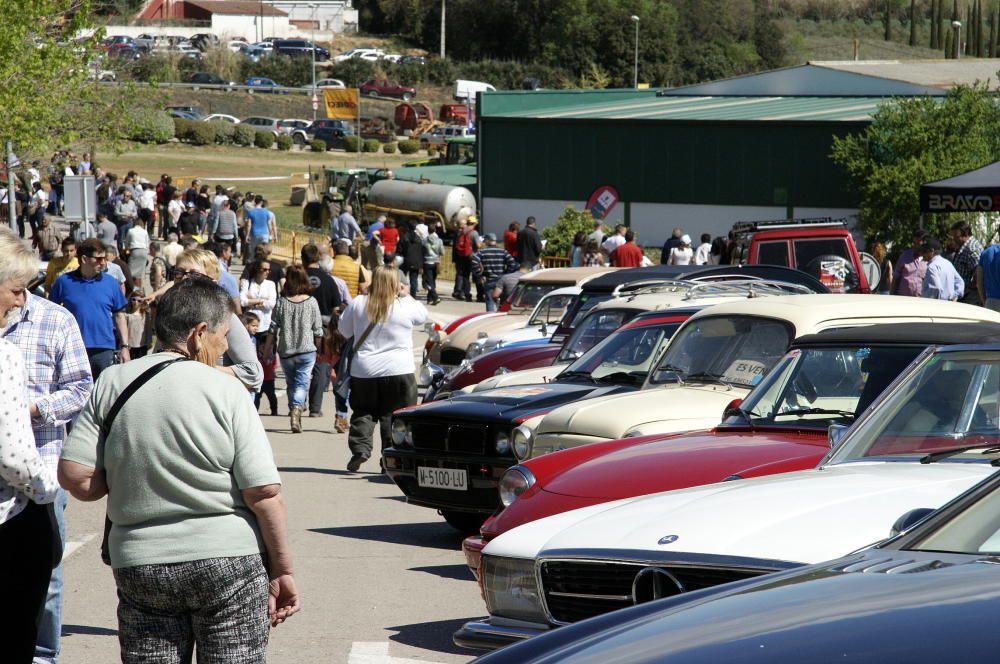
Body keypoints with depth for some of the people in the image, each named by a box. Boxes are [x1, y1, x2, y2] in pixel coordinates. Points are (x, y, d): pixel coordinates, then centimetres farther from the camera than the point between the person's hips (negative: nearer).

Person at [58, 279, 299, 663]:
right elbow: (264, 492, -11)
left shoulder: (112, 385, 1)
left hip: (140, 568, 3)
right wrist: (282, 571, -2)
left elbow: (76, 478, -3)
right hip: (229, 560, -3)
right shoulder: (225, 391, -7)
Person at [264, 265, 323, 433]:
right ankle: (297, 407, -24)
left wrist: (267, 350, 7)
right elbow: (318, 330, -1)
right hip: (306, 350, -1)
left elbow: (273, 328, -2)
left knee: (291, 382, 18)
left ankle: (293, 408, 21)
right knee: (302, 382, -1)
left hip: (285, 351, 1)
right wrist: (317, 346, 16)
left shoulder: (281, 301, -5)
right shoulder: (311, 302, -5)